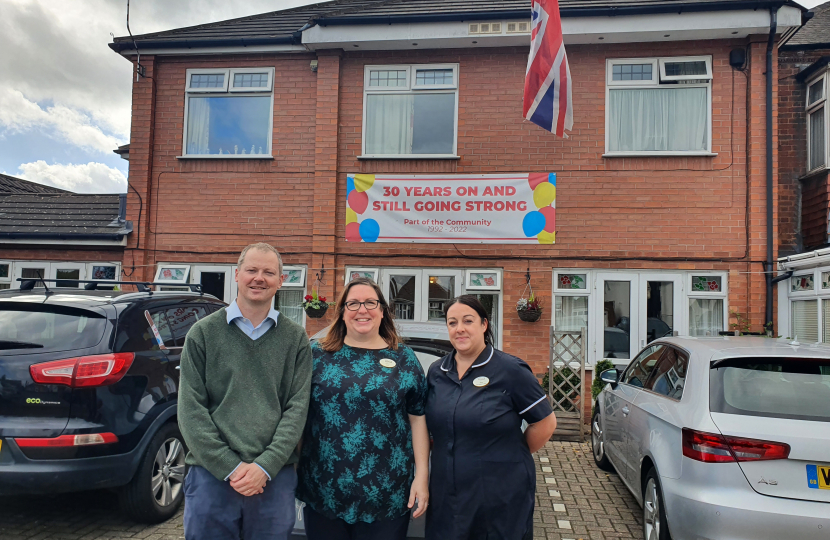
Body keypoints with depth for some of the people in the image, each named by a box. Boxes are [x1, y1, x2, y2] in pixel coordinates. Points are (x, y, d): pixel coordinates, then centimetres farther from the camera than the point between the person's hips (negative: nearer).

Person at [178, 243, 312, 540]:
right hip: (211, 473, 0)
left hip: (276, 477, 1)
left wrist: (266, 466, -10)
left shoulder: (296, 338, 5)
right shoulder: (203, 333, 3)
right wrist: (230, 466, -10)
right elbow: (191, 409, -2)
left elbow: (297, 408, 0)